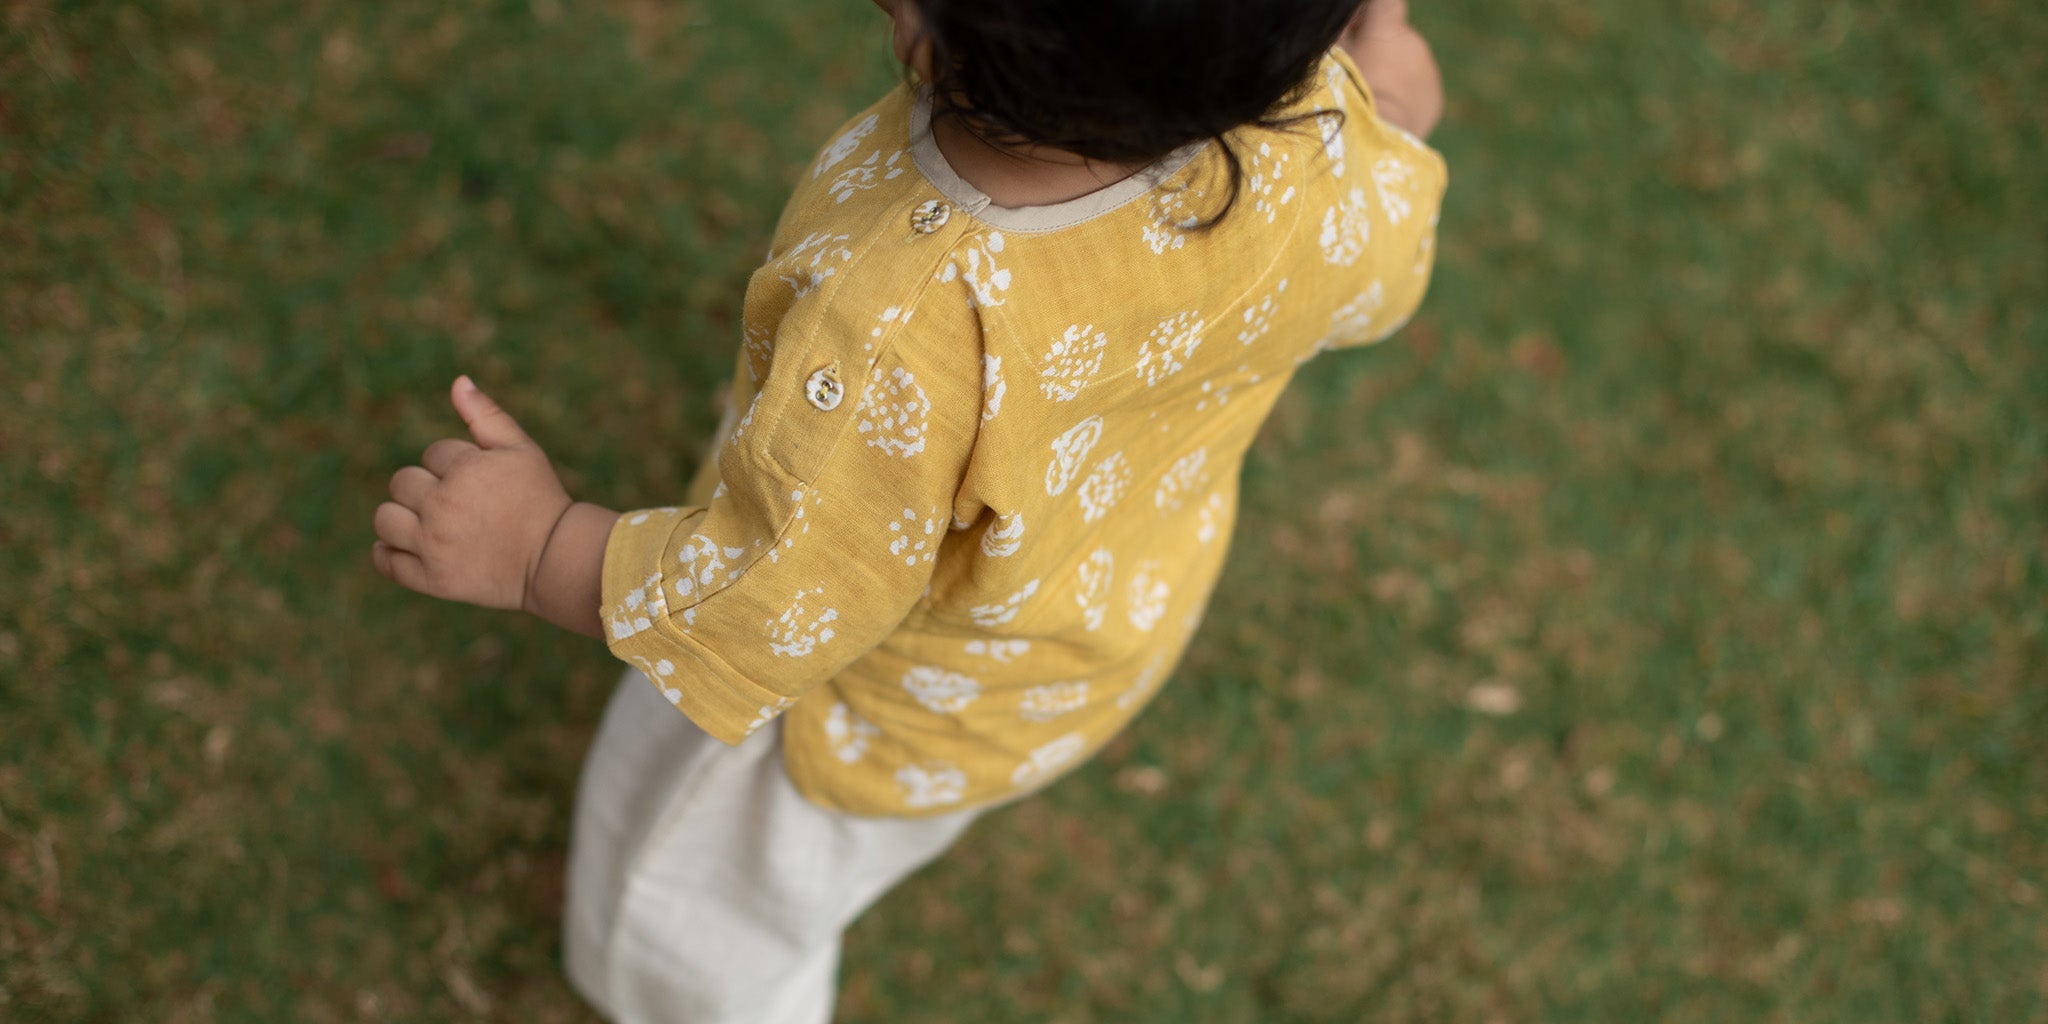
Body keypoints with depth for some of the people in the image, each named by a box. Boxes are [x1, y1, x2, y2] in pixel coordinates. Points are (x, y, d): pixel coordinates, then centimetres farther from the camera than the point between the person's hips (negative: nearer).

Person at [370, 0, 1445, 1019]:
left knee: (705, 897, 27)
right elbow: (1372, 269, -9)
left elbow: (770, 616, -32)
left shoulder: (894, 347, -51)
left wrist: (539, 549, -18)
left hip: (903, 709, -6)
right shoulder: (1311, 123, -35)